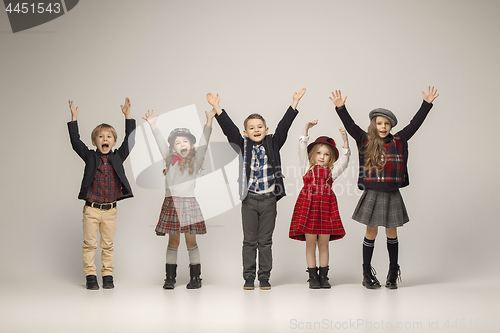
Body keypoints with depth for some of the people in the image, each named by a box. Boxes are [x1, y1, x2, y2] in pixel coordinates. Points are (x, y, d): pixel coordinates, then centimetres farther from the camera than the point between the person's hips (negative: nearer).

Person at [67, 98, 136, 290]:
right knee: (90, 244, 3)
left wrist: (128, 116, -3)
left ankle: (108, 276, 17)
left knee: (108, 245, 9)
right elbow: (75, 142, -5)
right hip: (91, 208, -1)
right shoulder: (90, 157, 1)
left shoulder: (118, 157, 5)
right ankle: (90, 276, 11)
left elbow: (130, 140, 1)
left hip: (110, 210, 1)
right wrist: (74, 119, -10)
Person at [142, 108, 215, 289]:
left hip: (188, 202, -2)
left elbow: (204, 143, -2)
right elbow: (160, 142, 13)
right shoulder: (170, 159, 13)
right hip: (171, 202, 2)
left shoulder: (195, 160, 6)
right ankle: (170, 277, 8)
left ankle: (195, 277, 4)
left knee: (191, 240, -1)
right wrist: (152, 125, 8)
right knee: (173, 241, 5)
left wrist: (209, 121, -11)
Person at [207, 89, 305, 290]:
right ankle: (249, 277, 13)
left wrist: (295, 103, -7)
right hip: (249, 199, 0)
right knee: (249, 240, 5)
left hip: (269, 199, 0)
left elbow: (284, 126, -1)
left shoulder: (273, 145, 4)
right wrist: (216, 108, -12)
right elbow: (229, 128, -4)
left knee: (265, 240, 6)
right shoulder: (243, 146, 3)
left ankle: (264, 277, 13)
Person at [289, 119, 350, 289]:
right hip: (308, 206, -1)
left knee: (323, 243, 5)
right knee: (310, 243, 1)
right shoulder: (308, 167, 12)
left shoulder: (332, 171, 15)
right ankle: (312, 276, 7)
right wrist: (306, 128, -1)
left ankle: (323, 276, 12)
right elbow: (302, 148, 5)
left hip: (326, 207, 1)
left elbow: (344, 158, 5)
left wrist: (345, 140, -5)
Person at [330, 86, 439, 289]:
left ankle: (393, 273, 20)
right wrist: (340, 108, -23)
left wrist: (427, 104, 3)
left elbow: (415, 124, 6)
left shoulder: (398, 142, 6)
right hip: (372, 194, -2)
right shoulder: (365, 141, 0)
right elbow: (350, 125, -10)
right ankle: (367, 274, 15)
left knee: (392, 233, 8)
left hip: (392, 195, 2)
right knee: (371, 232, 4)